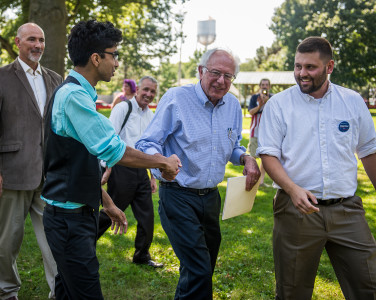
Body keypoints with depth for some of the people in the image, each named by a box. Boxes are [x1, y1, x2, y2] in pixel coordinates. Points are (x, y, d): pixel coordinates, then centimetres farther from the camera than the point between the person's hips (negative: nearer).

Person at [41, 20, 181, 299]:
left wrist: (107, 203, 21)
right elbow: (113, 151, -24)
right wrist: (163, 162, -11)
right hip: (70, 216, -10)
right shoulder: (73, 95, -20)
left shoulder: (78, 93, 12)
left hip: (79, 211, 10)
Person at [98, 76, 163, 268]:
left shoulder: (151, 116, 13)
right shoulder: (122, 109, -7)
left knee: (147, 215, 7)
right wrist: (106, 169, -17)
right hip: (122, 169, -6)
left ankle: (142, 255, 22)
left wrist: (153, 175, 18)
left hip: (141, 171, 6)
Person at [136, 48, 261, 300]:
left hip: (211, 196, 7)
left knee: (206, 267, 19)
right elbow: (147, 144, -13)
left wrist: (245, 158, -4)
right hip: (178, 196, -6)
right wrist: (159, 160, -35)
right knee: (198, 271, -14)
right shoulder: (176, 98, -11)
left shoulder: (233, 105, 7)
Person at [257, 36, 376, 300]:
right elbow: (269, 154, -4)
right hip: (298, 209, -2)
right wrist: (293, 189, -20)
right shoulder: (278, 104, -1)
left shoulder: (353, 101, 6)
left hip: (347, 209, 2)